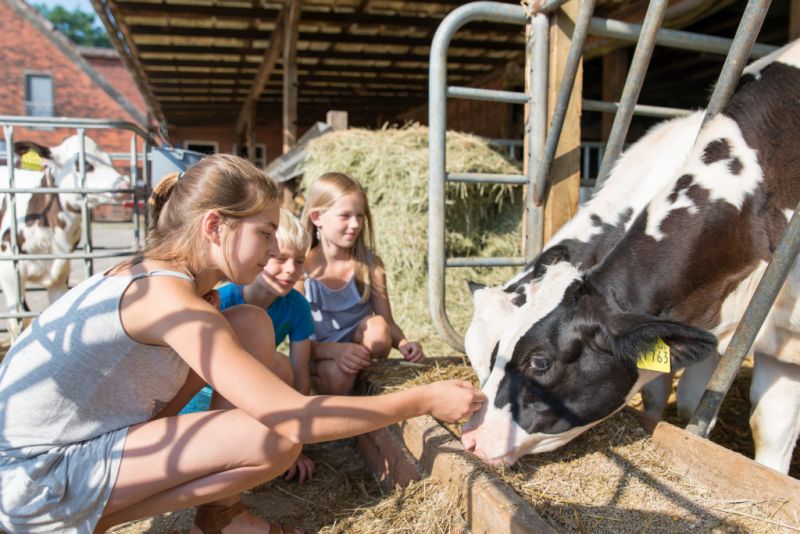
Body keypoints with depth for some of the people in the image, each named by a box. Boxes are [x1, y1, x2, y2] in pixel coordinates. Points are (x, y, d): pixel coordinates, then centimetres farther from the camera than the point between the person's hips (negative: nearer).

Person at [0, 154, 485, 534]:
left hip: (93, 433, 9)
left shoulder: (158, 274, 0)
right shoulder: (170, 298, -29)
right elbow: (295, 419, -32)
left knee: (253, 325, -4)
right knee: (277, 439, -26)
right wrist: (424, 401, -24)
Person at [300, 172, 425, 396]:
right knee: (337, 376, -35)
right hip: (319, 359, -2)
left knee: (377, 327, -29)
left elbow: (387, 324, -5)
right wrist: (334, 350, -32)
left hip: (359, 346, 3)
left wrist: (403, 343, -28)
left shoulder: (370, 264, -6)